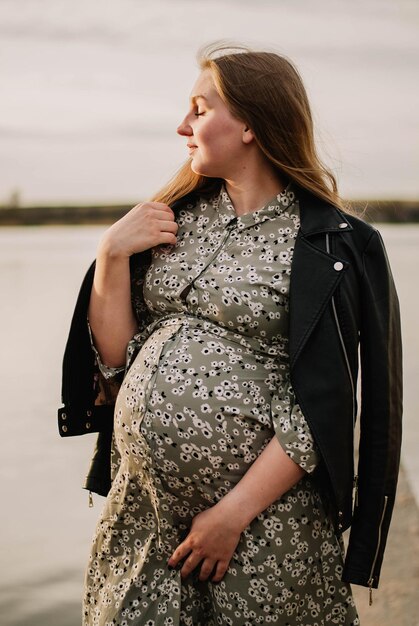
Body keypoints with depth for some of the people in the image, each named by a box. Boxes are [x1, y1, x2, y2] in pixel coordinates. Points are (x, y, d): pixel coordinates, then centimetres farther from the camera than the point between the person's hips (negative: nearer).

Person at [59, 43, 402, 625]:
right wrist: (112, 255, -6)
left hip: (263, 515, -4)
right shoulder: (177, 217, 8)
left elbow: (321, 410, -11)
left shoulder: (332, 245, -8)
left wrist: (233, 512, -14)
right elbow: (116, 358, 6)